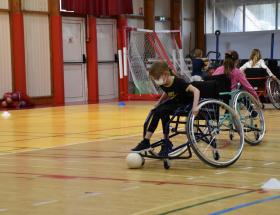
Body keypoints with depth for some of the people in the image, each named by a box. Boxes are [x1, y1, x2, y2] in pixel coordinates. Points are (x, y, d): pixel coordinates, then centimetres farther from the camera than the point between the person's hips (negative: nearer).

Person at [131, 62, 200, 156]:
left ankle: (166, 144, -17)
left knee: (162, 111, -26)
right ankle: (146, 142, -11)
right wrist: (159, 102, 5)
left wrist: (195, 107, -43)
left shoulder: (178, 82, -28)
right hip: (175, 102, 7)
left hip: (186, 104, -7)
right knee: (156, 111, -15)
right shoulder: (163, 84, -6)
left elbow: (196, 91, -33)